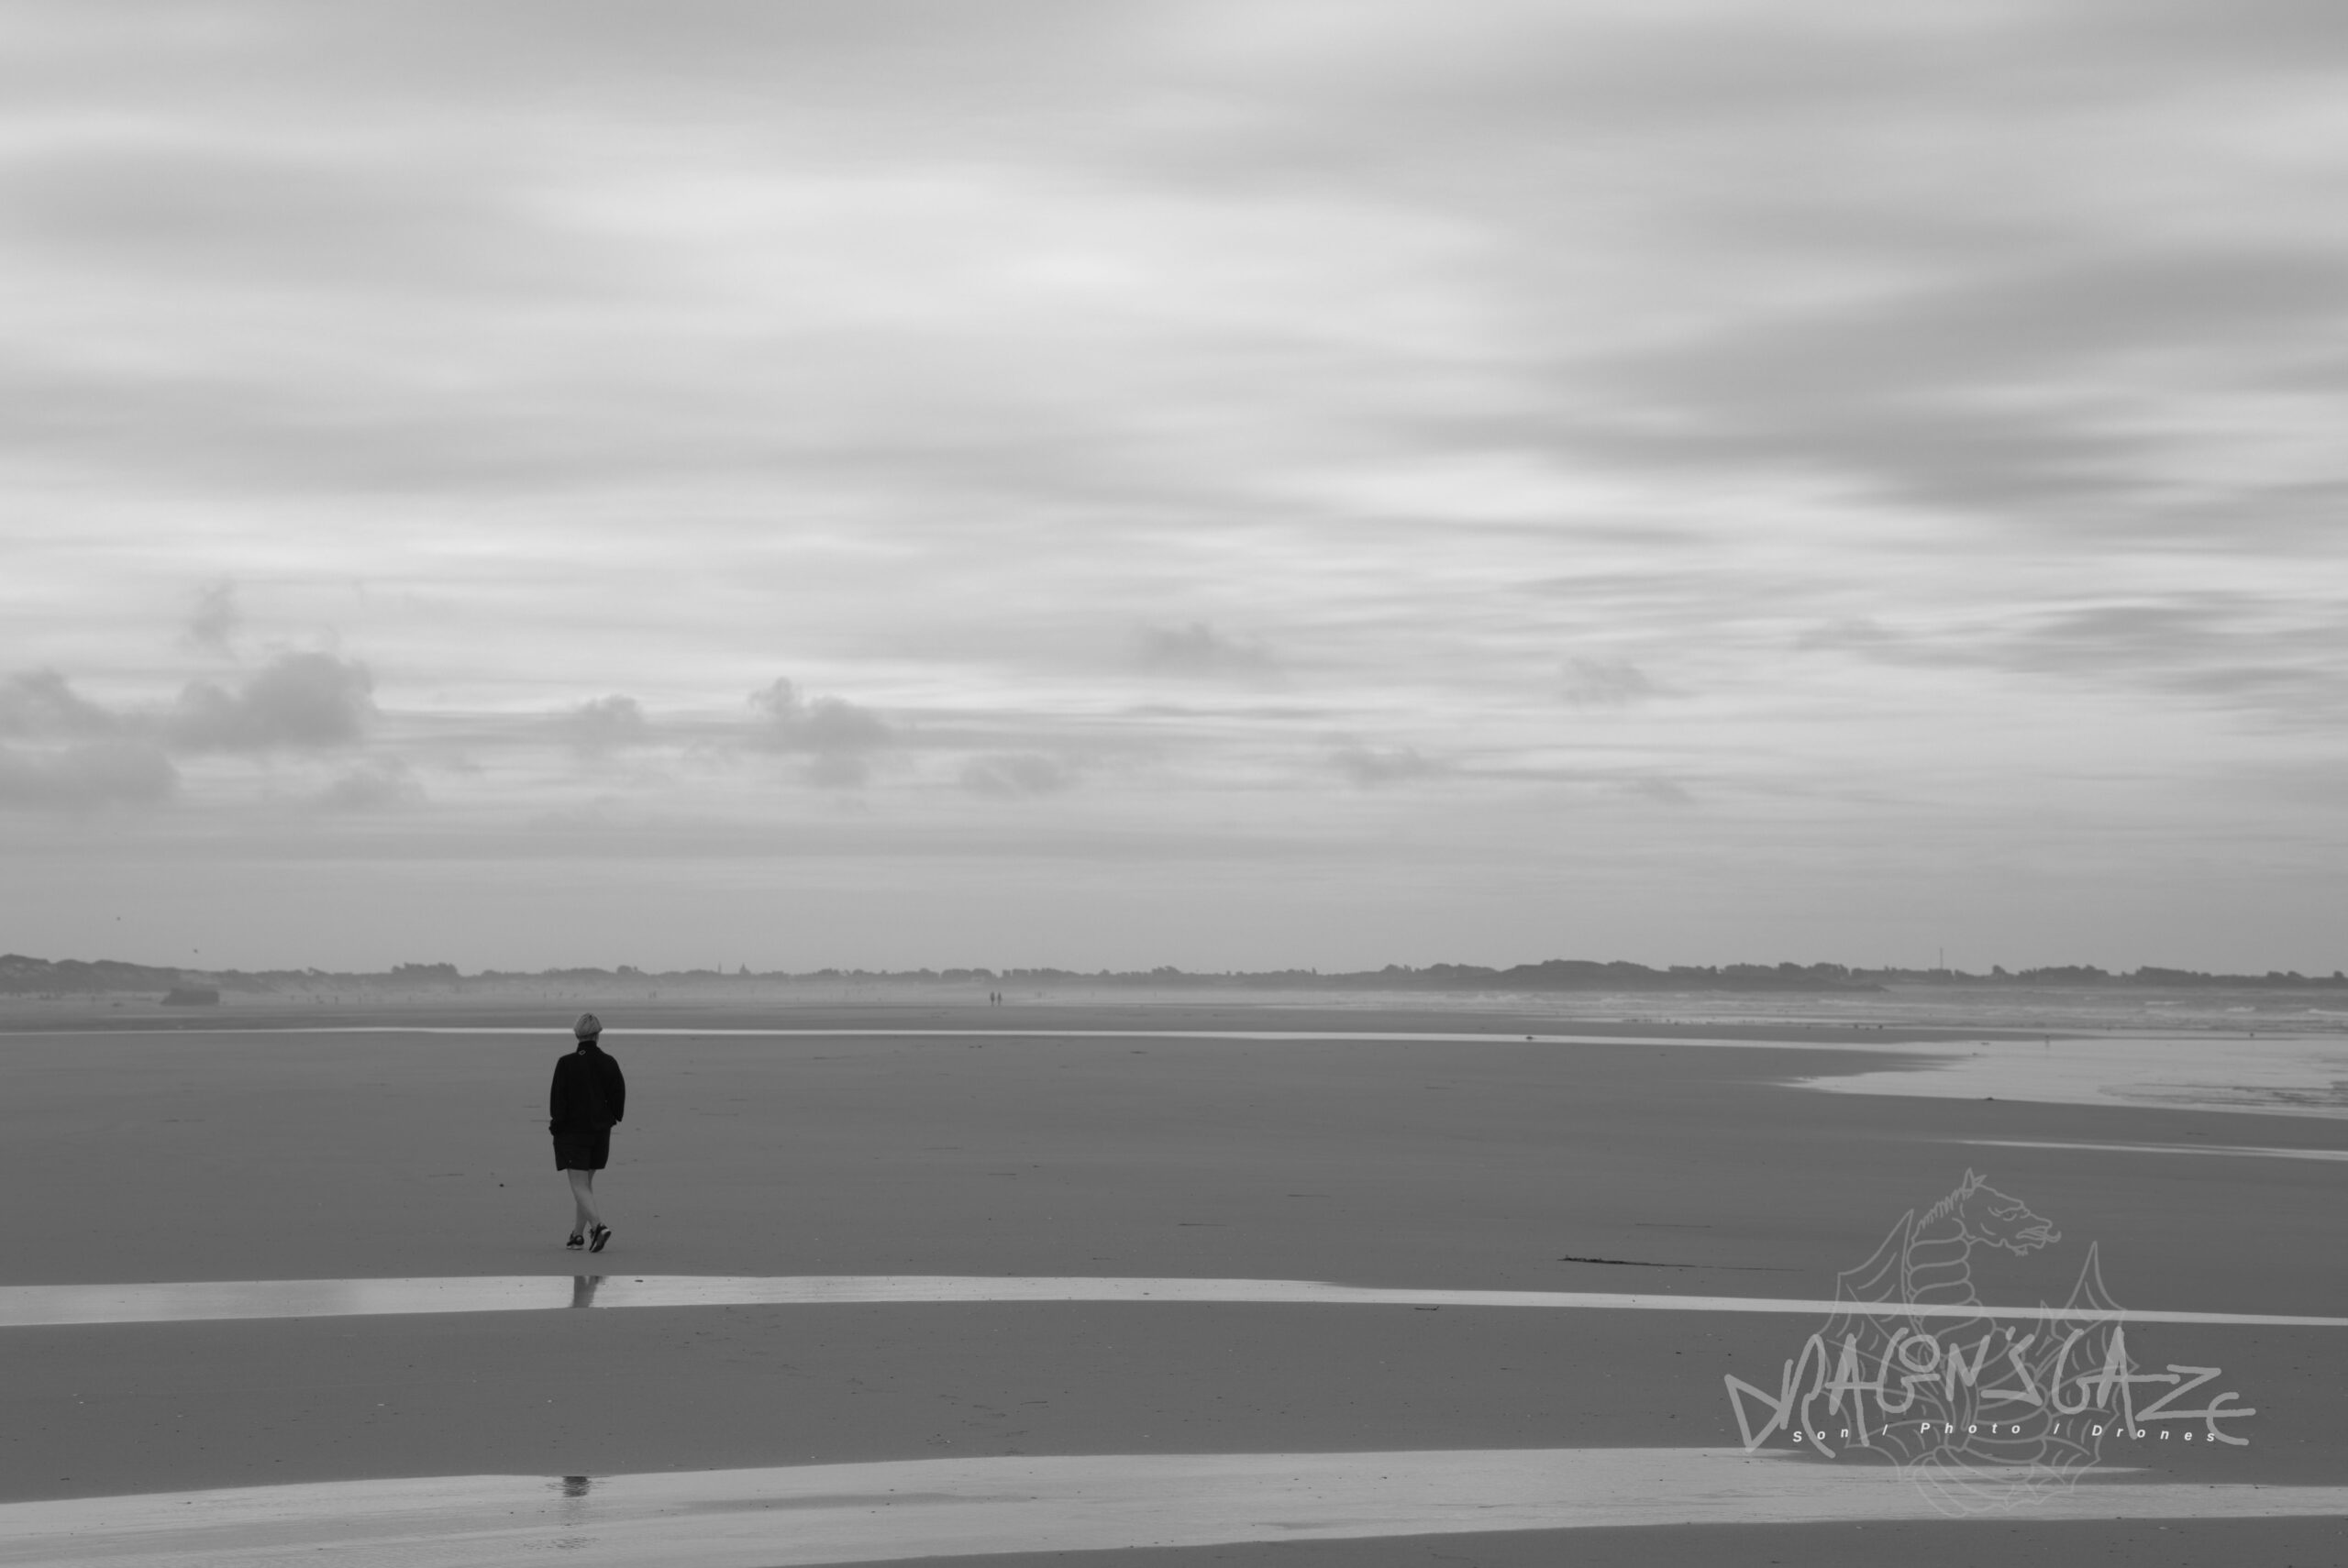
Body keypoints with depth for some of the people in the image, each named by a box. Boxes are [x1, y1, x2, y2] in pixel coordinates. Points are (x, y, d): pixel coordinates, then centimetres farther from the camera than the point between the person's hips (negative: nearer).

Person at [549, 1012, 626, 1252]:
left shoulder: (566, 1063, -12)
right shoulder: (609, 1064, -2)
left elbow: (557, 1100, -9)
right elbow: (619, 1097, 2)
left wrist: (555, 1124, 2)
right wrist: (611, 1118, 17)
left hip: (571, 1133, -4)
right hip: (600, 1131, 4)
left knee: (579, 1186, -3)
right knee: (586, 1183, 16)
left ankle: (598, 1225, -24)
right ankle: (578, 1235, 20)